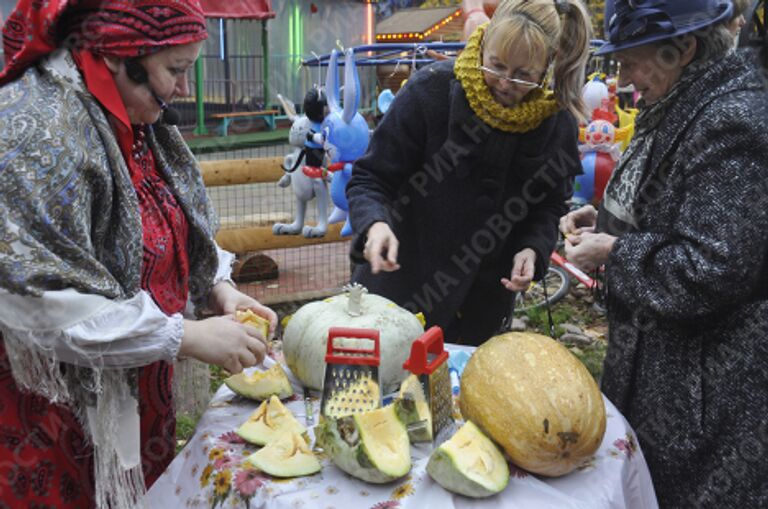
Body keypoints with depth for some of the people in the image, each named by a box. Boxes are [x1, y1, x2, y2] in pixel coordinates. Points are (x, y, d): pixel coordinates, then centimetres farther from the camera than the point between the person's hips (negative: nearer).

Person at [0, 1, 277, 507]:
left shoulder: (142, 123, 3)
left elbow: (178, 233, 14)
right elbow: (41, 299, -28)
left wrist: (218, 286, -5)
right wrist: (188, 337, -26)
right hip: (62, 406, -7)